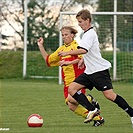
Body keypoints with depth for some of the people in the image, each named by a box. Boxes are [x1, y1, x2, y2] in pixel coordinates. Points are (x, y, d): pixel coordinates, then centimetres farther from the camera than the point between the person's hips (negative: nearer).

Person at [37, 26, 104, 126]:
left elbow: (82, 58, -19)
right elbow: (48, 59, 27)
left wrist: (69, 62, -27)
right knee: (71, 106, -6)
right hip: (67, 82, 7)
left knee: (71, 98, -28)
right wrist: (41, 46, 22)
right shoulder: (61, 49, 20)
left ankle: (90, 100, 2)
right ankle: (97, 118, 5)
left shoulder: (77, 46, -2)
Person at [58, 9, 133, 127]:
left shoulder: (90, 34, -14)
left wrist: (67, 53, -26)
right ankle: (92, 110, -5)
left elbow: (83, 50, -30)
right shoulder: (87, 33, 17)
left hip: (100, 69, -10)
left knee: (109, 95, -15)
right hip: (89, 72, 10)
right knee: (71, 88, -3)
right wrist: (83, 60, 20)